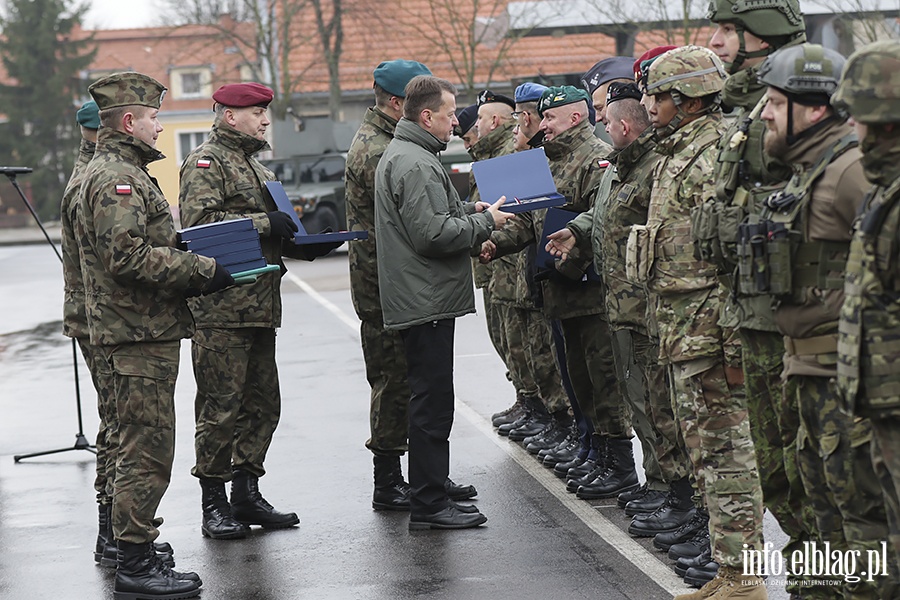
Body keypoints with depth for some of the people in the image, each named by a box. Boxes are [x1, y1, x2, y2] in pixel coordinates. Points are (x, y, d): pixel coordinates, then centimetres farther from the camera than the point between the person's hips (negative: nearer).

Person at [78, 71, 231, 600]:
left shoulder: (125, 172, 20)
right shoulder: (117, 178, -15)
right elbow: (128, 256, -25)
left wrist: (191, 266, 13)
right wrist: (202, 271, -19)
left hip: (144, 334, 11)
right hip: (140, 335, -11)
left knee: (141, 446, 15)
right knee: (148, 450, -7)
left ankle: (136, 551, 22)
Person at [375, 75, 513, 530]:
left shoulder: (399, 155, 18)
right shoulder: (415, 164, -18)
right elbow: (434, 234, -24)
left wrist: (470, 214, 13)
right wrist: (485, 222, -12)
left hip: (418, 299, 11)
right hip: (427, 300, -11)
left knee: (429, 399, 17)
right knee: (432, 402, -7)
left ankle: (431, 489, 25)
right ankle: (428, 504, -4)